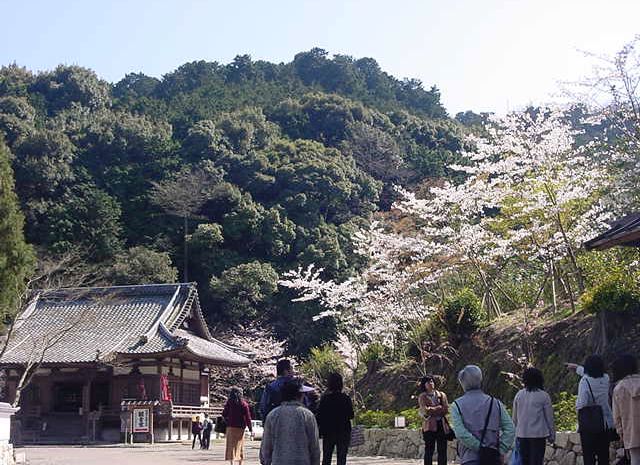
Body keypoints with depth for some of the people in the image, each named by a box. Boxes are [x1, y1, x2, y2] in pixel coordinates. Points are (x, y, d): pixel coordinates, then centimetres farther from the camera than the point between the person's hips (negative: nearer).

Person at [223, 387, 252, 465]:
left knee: (231, 446, 1)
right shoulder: (243, 404, -3)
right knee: (240, 446, 14)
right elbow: (248, 417, -5)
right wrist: (250, 428, -2)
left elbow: (224, 414, 0)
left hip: (231, 427, 0)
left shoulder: (229, 403, 0)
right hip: (240, 428, 0)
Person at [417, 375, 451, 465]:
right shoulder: (422, 397, 6)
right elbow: (426, 410, -9)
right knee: (429, 450, -4)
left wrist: (432, 410, -6)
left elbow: (446, 410, 2)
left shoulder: (441, 395, 14)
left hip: (442, 425, 3)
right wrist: (439, 408, -5)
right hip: (430, 425, -3)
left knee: (442, 451, 1)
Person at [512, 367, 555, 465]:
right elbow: (549, 418, -2)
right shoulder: (543, 396, -7)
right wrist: (552, 435, 8)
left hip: (522, 434, 3)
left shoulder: (519, 395, 3)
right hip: (538, 435, -3)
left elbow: (514, 417, 9)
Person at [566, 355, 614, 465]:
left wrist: (577, 404, 2)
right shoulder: (605, 379, 3)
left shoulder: (585, 381, -14)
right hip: (605, 424, 5)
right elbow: (594, 373, 25)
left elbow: (581, 404, -21)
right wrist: (577, 367, 38)